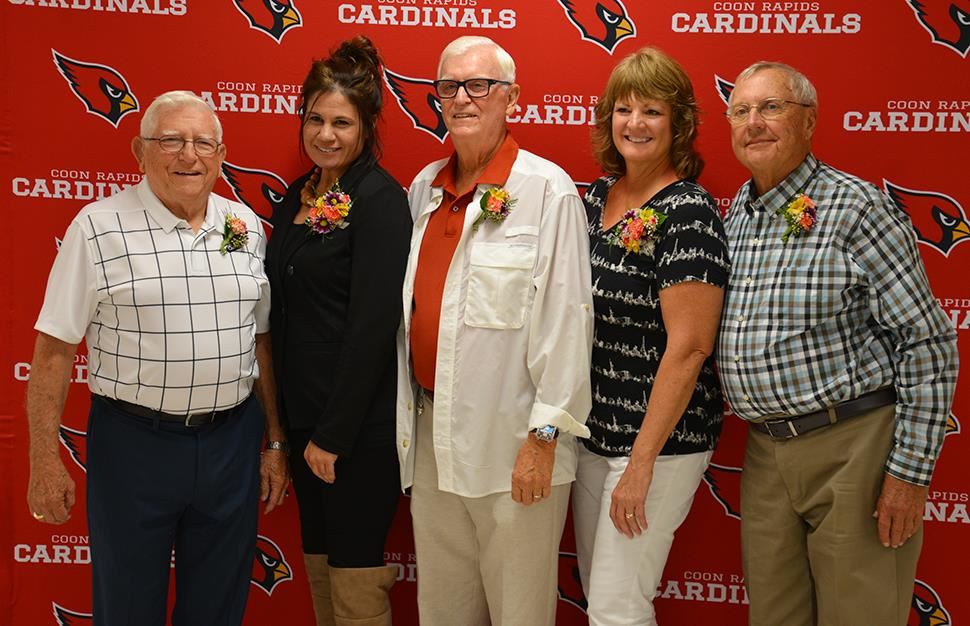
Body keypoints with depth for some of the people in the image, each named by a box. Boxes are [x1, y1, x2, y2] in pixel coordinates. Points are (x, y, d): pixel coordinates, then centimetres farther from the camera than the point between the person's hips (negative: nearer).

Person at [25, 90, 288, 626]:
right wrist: (45, 461, -8)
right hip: (134, 443, -3)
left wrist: (274, 442, 10)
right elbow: (54, 349, -7)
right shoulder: (99, 227, -8)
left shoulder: (245, 226, 5)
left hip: (232, 440, 4)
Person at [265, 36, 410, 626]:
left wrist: (335, 433, -16)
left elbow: (373, 323, -18)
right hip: (302, 415, 8)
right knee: (319, 566, 17)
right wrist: (294, 419, 10)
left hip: (360, 423, -8)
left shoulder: (380, 199, -13)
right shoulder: (299, 196, 11)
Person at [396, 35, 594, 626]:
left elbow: (565, 318, -14)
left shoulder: (547, 188, -11)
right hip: (430, 432, 6)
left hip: (511, 443, -6)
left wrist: (545, 434, -14)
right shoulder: (424, 188, 10)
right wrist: (405, 412, 13)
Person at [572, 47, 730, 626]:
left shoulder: (688, 212, -16)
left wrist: (642, 462, -20)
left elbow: (688, 348, -20)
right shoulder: (598, 195, 7)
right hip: (593, 429, 8)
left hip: (659, 440, -7)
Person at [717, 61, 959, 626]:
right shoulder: (735, 215, 9)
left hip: (852, 447, -6)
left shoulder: (855, 208, -11)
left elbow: (929, 345, -11)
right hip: (765, 453, 6)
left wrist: (911, 471, -14)